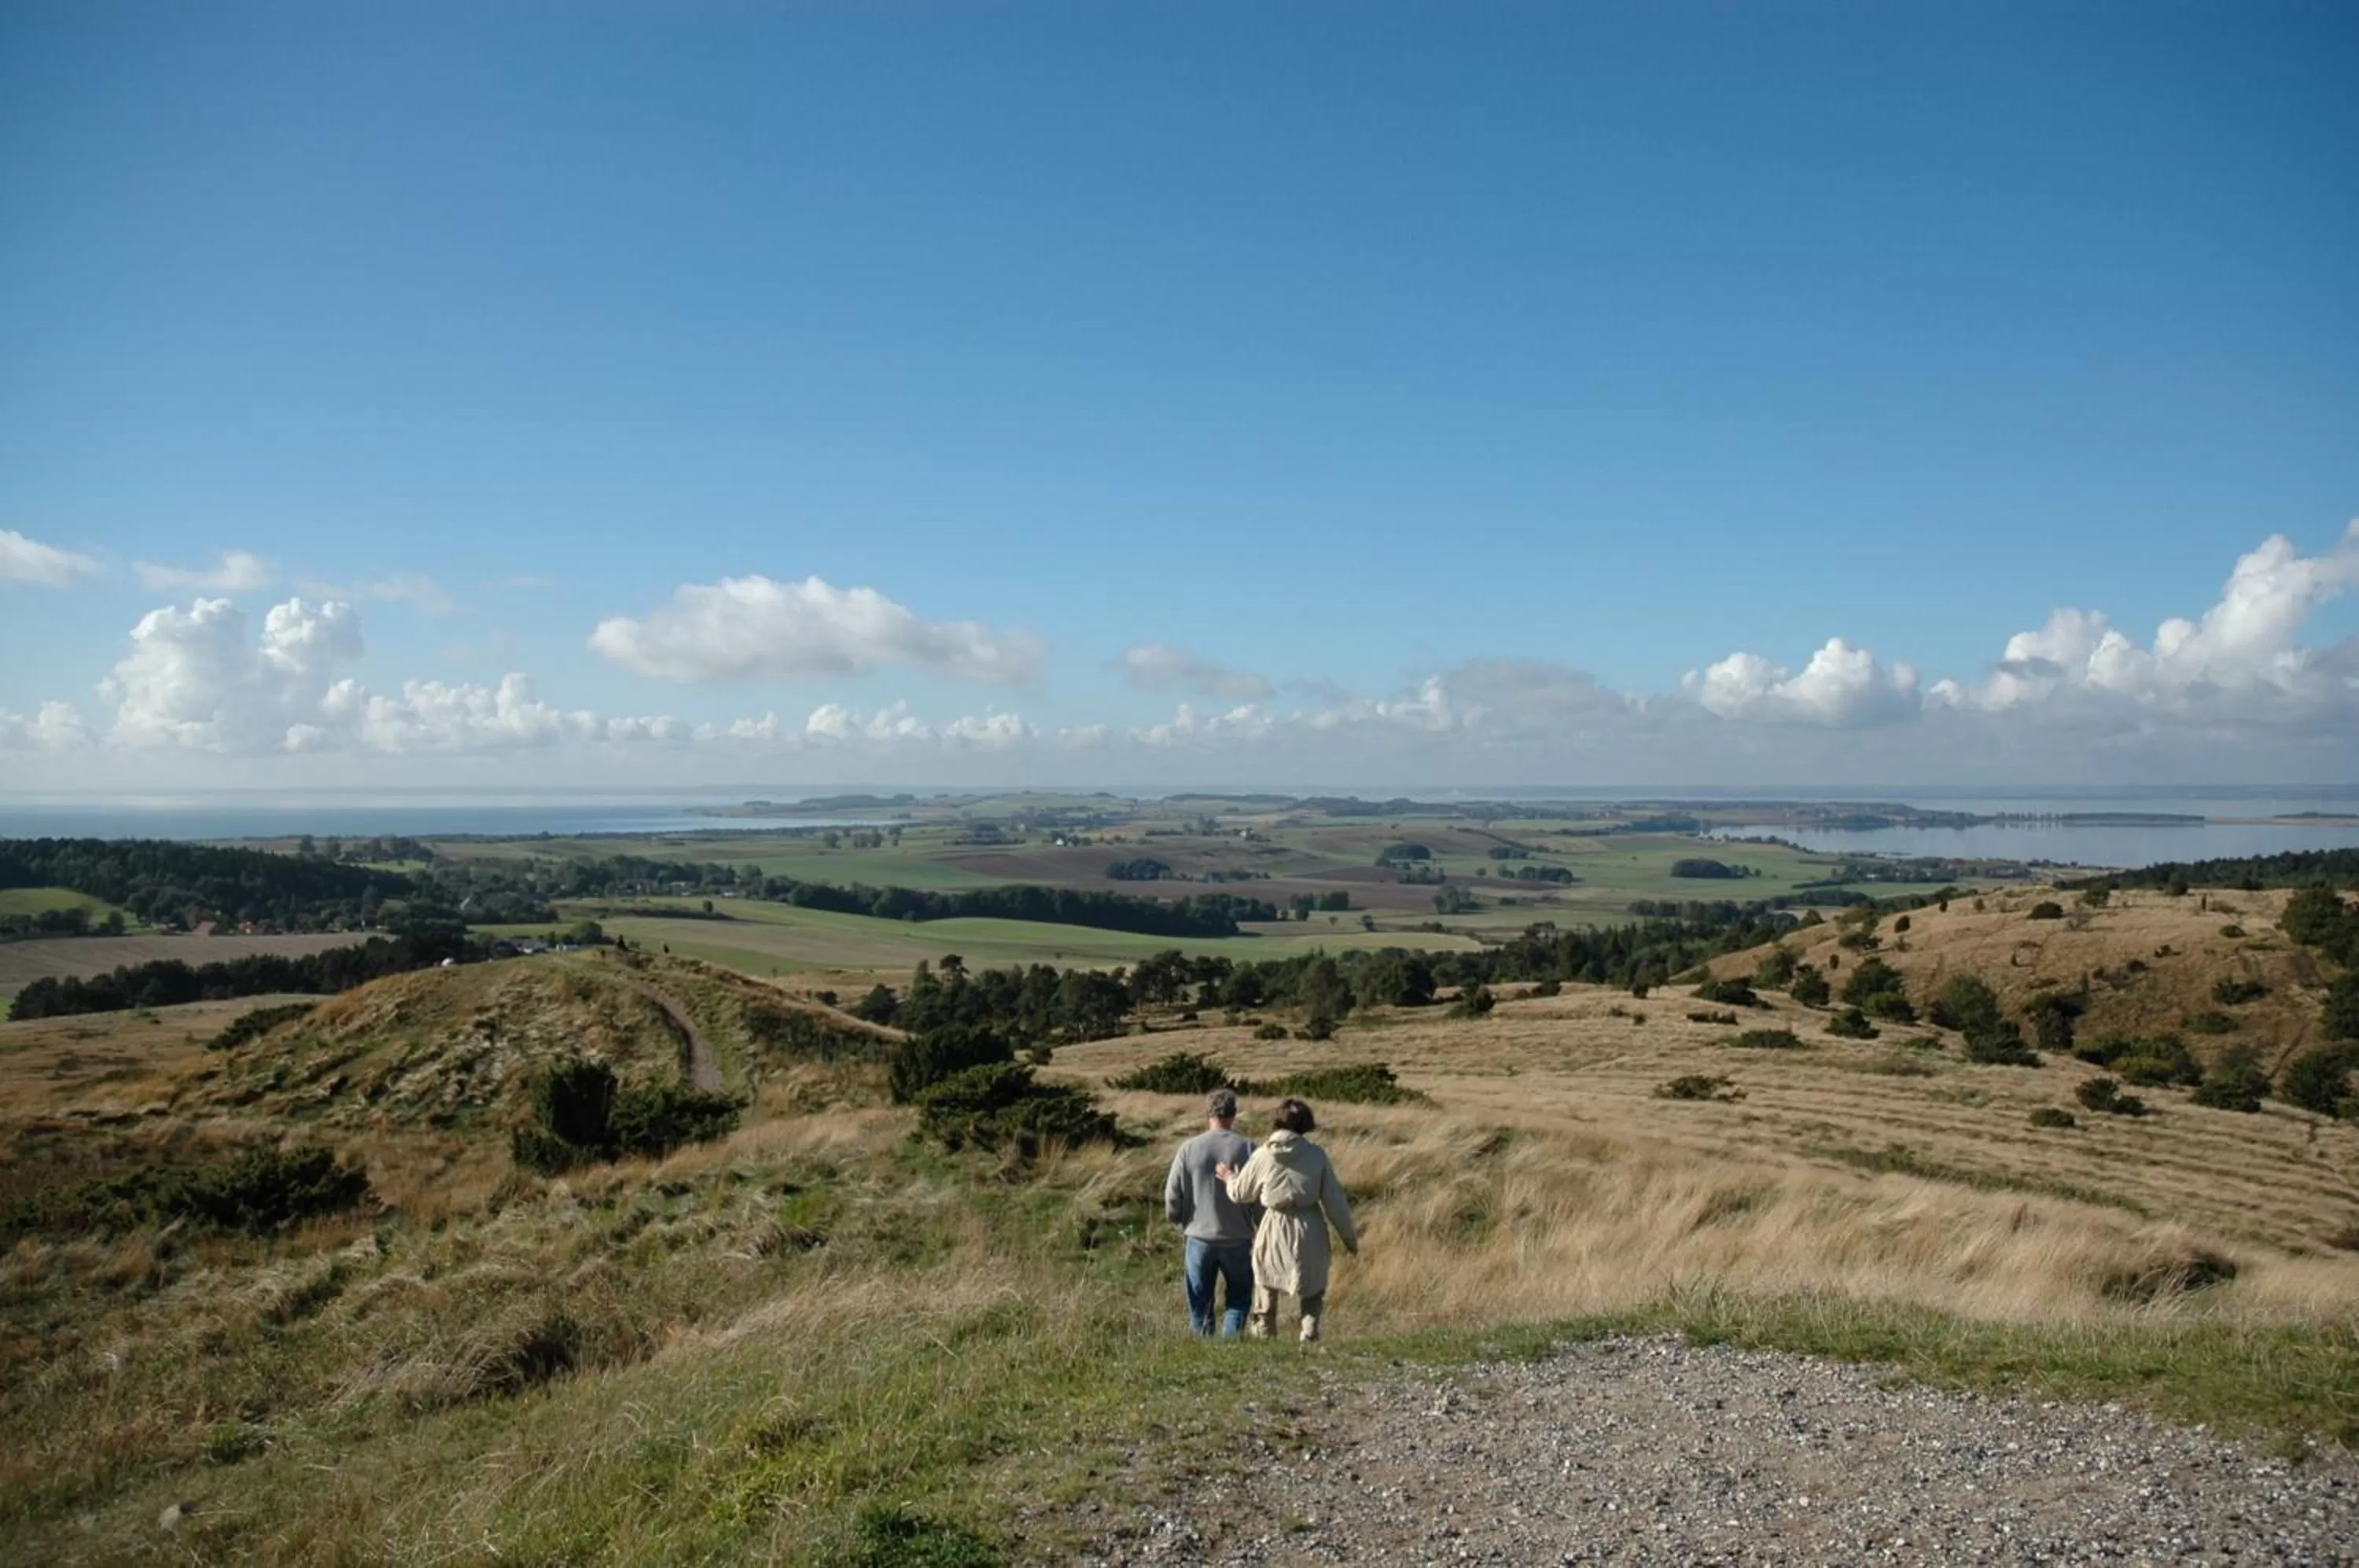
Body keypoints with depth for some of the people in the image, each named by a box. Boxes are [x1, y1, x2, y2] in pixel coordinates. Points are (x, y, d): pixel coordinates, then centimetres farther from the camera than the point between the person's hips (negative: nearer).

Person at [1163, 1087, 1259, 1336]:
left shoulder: (1189, 1148, -7)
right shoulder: (1247, 1148, -10)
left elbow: (1172, 1194, -3)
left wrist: (1178, 1220, 17)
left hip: (1199, 1238, 1)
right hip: (1237, 1239, -1)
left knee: (1200, 1304, 15)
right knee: (1238, 1298, 14)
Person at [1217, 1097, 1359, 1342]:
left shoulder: (1263, 1155, -9)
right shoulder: (1316, 1154, -9)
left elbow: (1241, 1193, 3)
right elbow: (1334, 1200, -4)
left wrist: (1230, 1177, 25)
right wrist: (1349, 1235, 7)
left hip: (1275, 1229, 0)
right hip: (1309, 1228, 0)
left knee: (1266, 1278, 23)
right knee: (1312, 1282, 22)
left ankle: (1263, 1330, 33)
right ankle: (1310, 1330, 9)